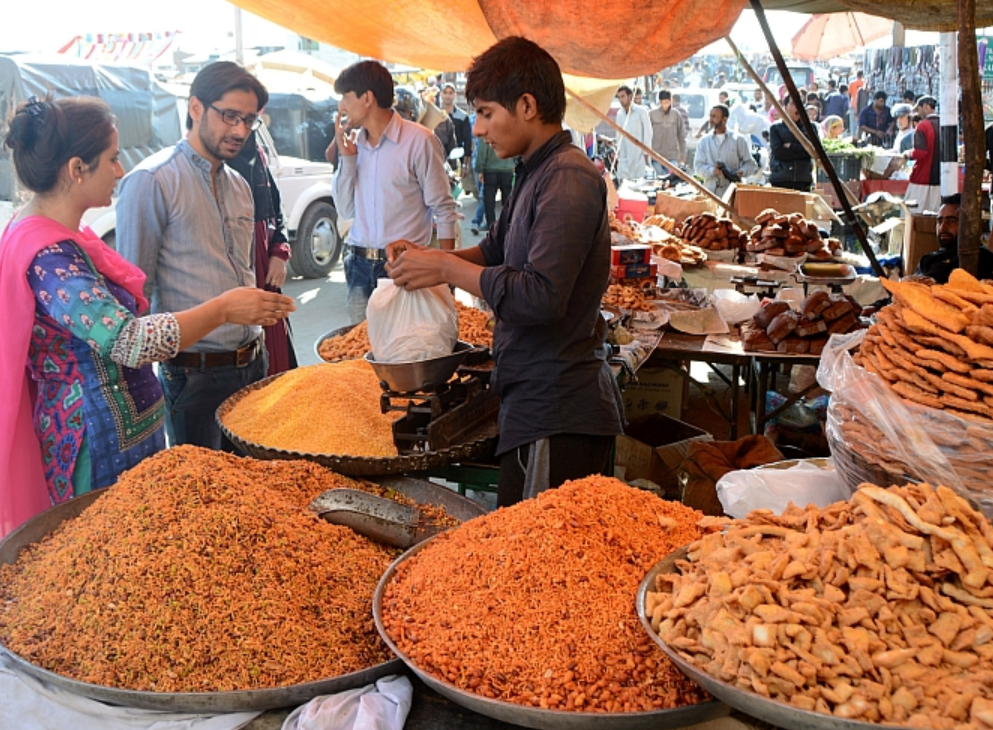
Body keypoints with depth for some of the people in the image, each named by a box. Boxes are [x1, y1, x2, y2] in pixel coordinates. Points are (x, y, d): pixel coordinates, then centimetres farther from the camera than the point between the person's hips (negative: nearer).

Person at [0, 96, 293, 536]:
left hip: (124, 429, 9)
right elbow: (129, 341, -32)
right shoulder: (48, 255, -23)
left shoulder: (57, 235, 8)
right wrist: (223, 309, -23)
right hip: (102, 446, -9)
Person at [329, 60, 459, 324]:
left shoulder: (419, 141, -8)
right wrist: (347, 158, 0)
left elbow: (444, 211, -6)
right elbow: (346, 210, 11)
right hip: (359, 265, 5)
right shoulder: (354, 142, 9)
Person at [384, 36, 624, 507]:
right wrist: (428, 259, 7)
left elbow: (541, 296, -26)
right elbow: (496, 251, 25)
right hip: (541, 401, 10)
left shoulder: (568, 178, -17)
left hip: (556, 414, -10)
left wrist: (446, 268, -15)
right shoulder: (537, 173, 15)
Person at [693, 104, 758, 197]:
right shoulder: (704, 141, 14)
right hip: (710, 192, 2)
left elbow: (750, 163, 9)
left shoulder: (738, 140, 8)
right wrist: (712, 170, -14)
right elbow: (698, 166, 6)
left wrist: (741, 172, -13)